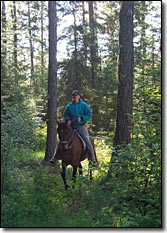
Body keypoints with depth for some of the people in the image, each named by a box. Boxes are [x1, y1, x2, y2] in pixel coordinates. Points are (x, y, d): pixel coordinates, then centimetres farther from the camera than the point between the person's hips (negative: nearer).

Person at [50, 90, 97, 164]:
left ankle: (92, 157, -14)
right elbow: (65, 115, 19)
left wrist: (81, 118, -16)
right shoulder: (69, 106, 10)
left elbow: (89, 115, 0)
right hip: (71, 126, 3)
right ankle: (56, 156, -1)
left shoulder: (84, 105, 3)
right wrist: (68, 119, -3)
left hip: (81, 126, -3)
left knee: (86, 138, -21)